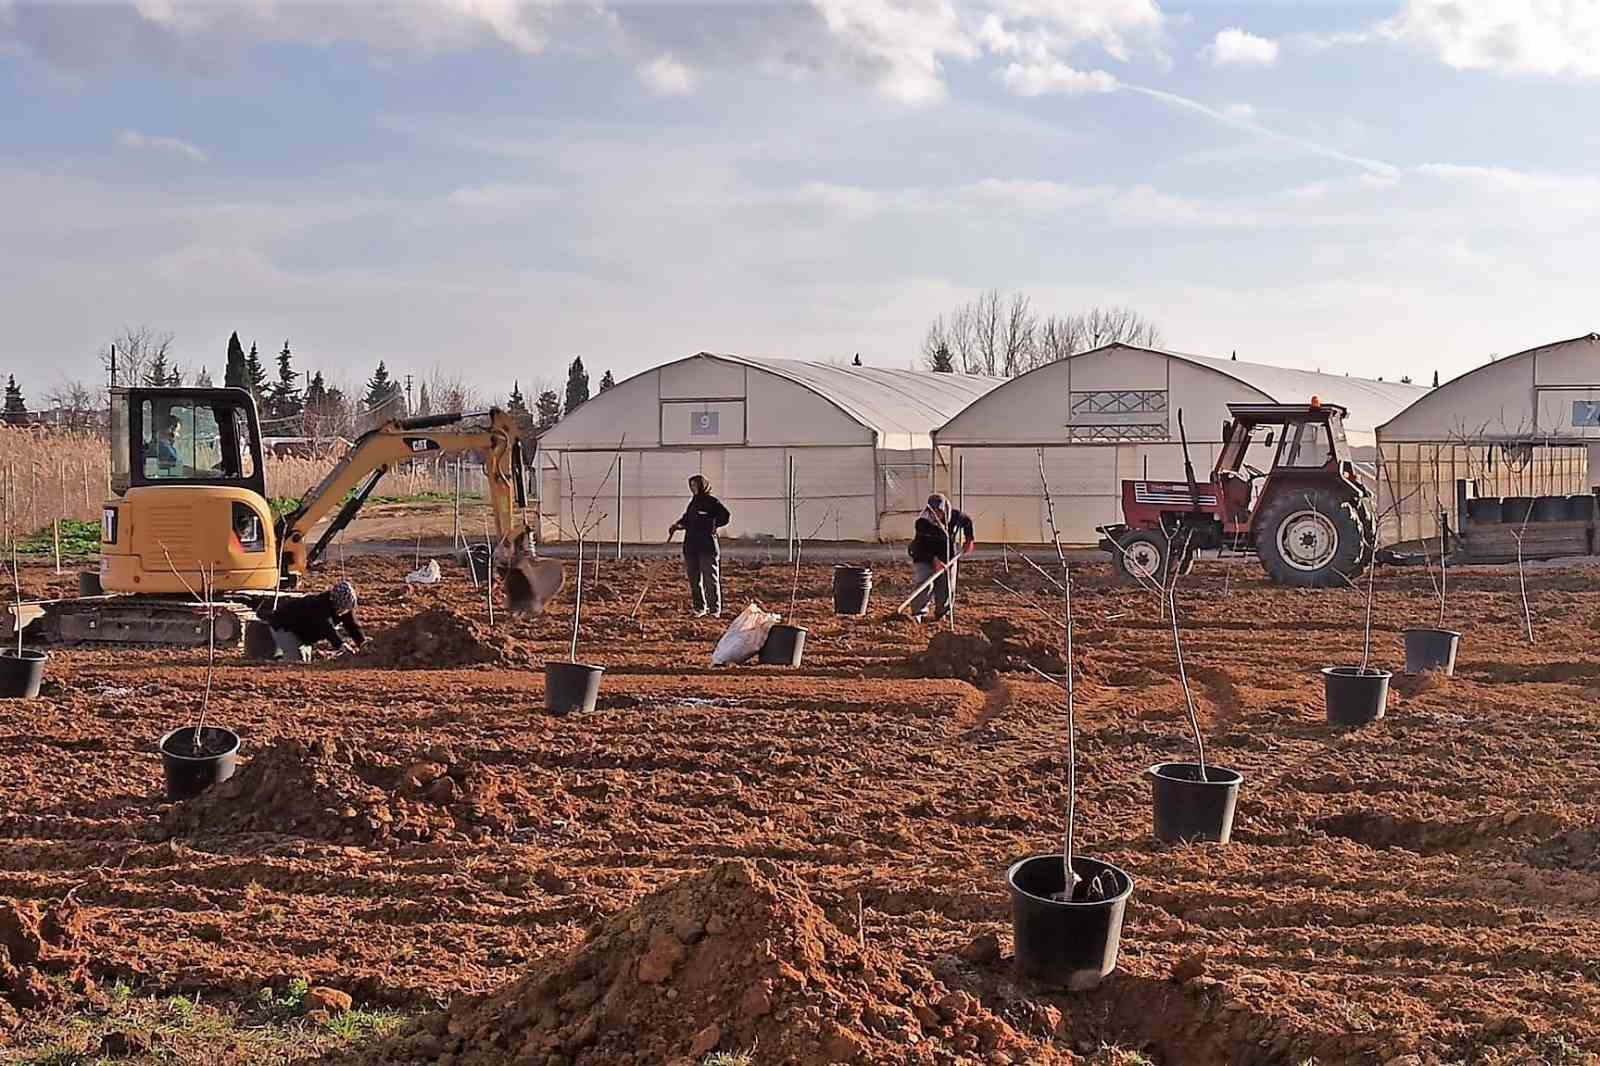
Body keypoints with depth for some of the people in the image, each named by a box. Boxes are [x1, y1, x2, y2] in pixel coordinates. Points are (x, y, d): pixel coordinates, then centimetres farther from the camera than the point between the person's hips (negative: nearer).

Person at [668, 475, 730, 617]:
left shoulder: (712, 502, -4)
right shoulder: (693, 502, 17)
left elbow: (726, 516, -13)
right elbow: (687, 520, 26)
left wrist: (714, 525, -19)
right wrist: (678, 525, 9)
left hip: (708, 546, -7)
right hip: (691, 546, 7)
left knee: (711, 579, -4)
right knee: (694, 580, 9)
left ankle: (715, 609, 1)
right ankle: (700, 608, 17)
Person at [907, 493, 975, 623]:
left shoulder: (955, 516, -11)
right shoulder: (922, 522, -23)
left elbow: (967, 522, 12)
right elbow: (921, 545, -24)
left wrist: (969, 539, 7)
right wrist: (934, 559, -34)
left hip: (946, 559, 4)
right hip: (924, 559, -4)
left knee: (945, 587, 3)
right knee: (926, 586, -17)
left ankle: (941, 614, 18)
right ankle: (918, 613, -5)